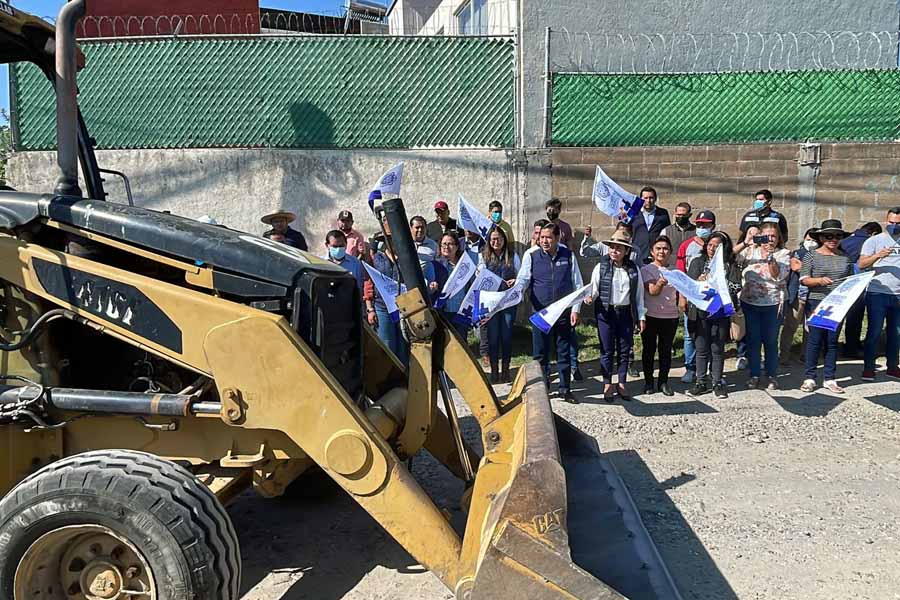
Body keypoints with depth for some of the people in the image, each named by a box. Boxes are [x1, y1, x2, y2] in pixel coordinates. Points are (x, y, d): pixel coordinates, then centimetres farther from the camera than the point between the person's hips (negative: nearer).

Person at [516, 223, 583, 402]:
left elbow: (577, 284, 4)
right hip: (540, 312, -1)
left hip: (563, 313, 1)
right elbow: (523, 279, -8)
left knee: (564, 352, 10)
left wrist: (575, 309, -1)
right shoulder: (531, 255, -2)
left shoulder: (568, 255, 2)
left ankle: (564, 389, 22)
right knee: (540, 353, 5)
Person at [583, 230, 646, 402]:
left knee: (625, 350, 8)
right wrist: (589, 298, -24)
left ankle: (621, 385, 21)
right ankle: (607, 385, 14)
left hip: (626, 313, 2)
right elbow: (594, 289, -2)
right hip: (606, 313, -2)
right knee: (607, 351, 2)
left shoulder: (633, 269, 4)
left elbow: (639, 294, 8)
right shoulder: (601, 267, -2)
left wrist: (641, 316, 6)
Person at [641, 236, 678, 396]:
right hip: (650, 315, -3)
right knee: (649, 349, 5)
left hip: (670, 316, 3)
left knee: (666, 350, 8)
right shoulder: (646, 269, -3)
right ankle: (648, 382, 15)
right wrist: (659, 284, -37)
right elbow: (652, 291, -17)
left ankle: (663, 382, 17)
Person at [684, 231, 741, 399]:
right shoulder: (698, 262, 7)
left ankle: (717, 383, 15)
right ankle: (702, 382, 14)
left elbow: (736, 288, -7)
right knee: (701, 349, 5)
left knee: (717, 349, 5)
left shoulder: (730, 266, 3)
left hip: (721, 312, -1)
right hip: (700, 311, 1)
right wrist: (700, 282, -21)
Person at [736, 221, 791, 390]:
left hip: (772, 304, -1)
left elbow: (779, 276, -12)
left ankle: (772, 376, 18)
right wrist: (745, 243, -19)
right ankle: (754, 375, 18)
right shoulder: (750, 251, 5)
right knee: (753, 340, 7)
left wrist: (769, 257, -22)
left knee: (771, 341, 5)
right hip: (749, 303, 1)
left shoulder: (783, 254, 2)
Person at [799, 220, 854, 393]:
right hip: (816, 303, -3)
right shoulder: (811, 256, 0)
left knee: (832, 341, 8)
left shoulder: (845, 257, 10)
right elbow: (804, 280, -5)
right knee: (815, 340, -1)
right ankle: (810, 377, 7)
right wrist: (819, 280, -22)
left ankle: (830, 379, 15)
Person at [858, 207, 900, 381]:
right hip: (878, 293, -4)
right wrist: (878, 255, -22)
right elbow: (861, 264, -7)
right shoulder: (874, 241, 1)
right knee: (874, 332, -2)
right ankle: (868, 368, 3)